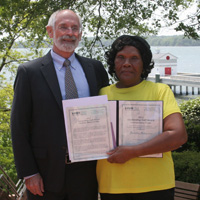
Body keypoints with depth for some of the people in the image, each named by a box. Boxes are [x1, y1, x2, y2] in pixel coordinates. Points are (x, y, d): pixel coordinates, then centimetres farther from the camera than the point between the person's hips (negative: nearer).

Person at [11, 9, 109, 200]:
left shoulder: (95, 68, 6)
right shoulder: (29, 72, -3)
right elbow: (19, 126, -4)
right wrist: (28, 173, -8)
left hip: (86, 170, 3)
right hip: (46, 172, -2)